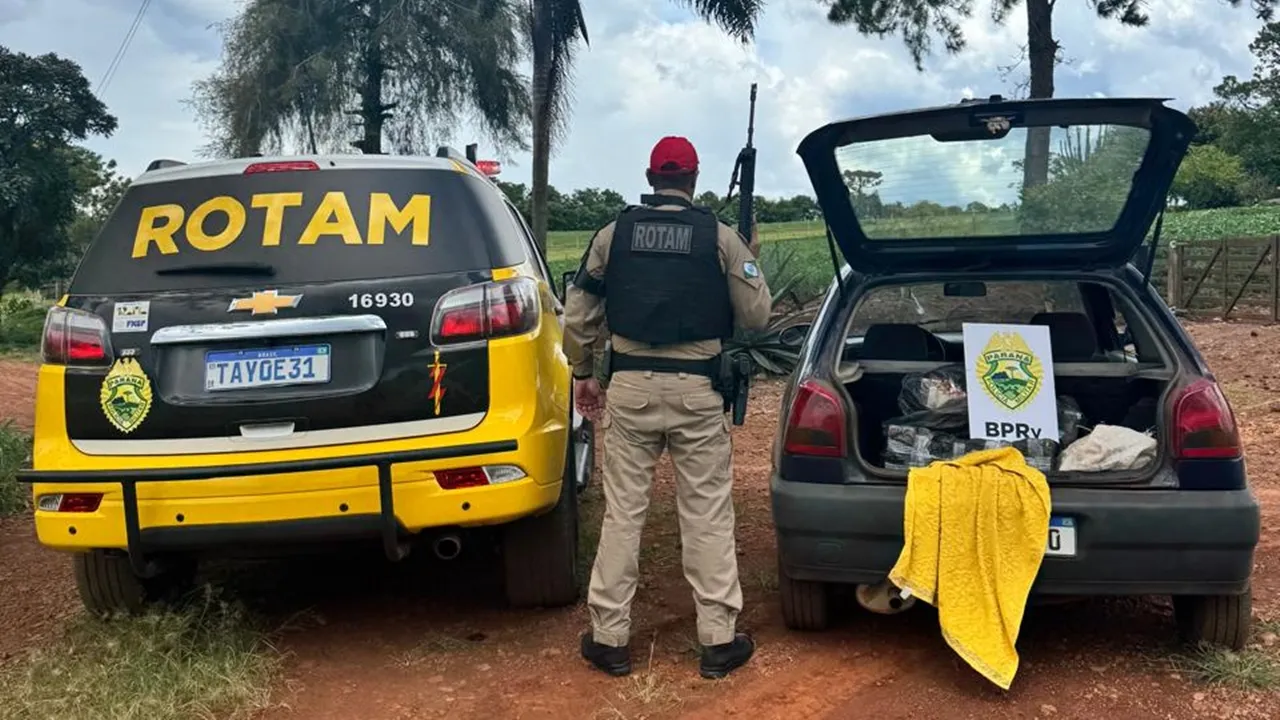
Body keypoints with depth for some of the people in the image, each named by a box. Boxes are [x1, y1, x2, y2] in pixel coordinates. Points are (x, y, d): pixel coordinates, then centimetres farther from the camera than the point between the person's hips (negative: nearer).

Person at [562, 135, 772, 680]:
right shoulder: (720, 237, -1)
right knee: (707, 514, 6)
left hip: (629, 386, 2)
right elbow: (755, 316, 2)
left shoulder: (614, 233, 4)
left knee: (622, 512, 8)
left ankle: (610, 638, 14)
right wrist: (750, 261, 19)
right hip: (697, 390, -1)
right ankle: (719, 639, 13)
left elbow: (578, 316, 6)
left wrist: (583, 374, 19)